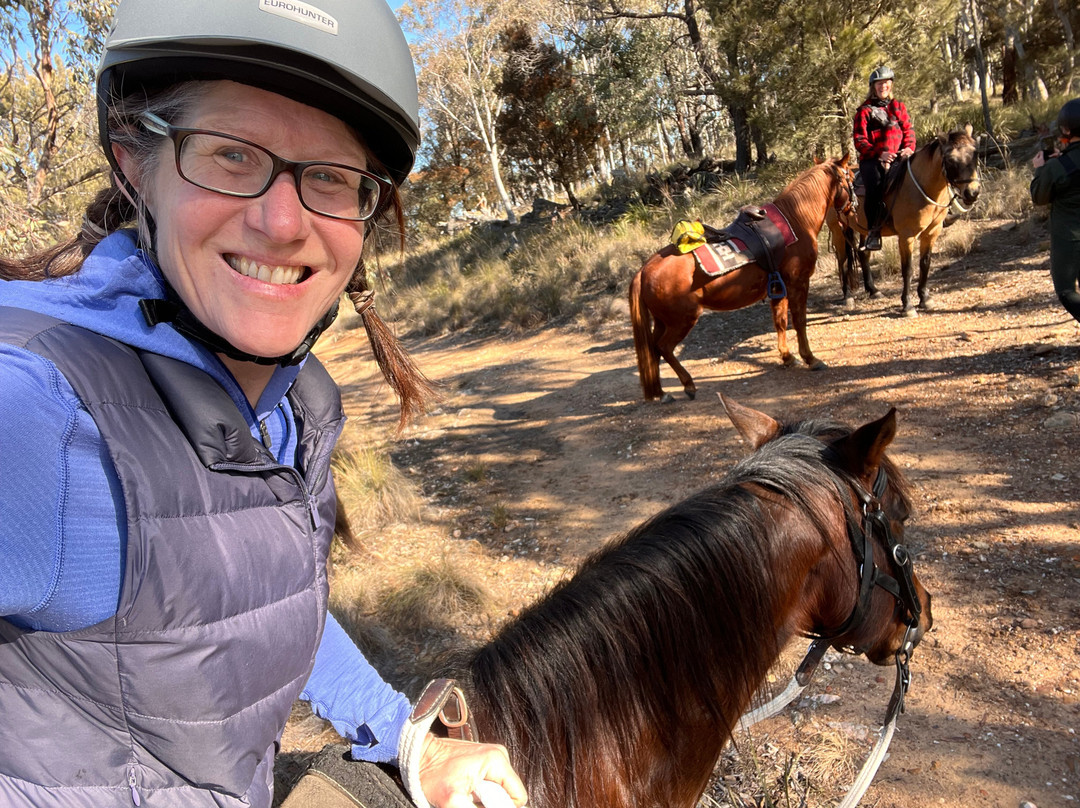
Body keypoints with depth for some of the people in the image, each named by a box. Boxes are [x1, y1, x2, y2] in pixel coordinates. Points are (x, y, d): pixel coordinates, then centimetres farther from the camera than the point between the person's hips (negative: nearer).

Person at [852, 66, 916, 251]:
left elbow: (908, 131, 17)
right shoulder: (864, 110, 10)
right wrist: (879, 153, -15)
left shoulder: (899, 107, 21)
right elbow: (859, 140, 1)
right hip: (872, 159, -3)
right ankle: (873, 231, -30)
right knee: (874, 185, -32)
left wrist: (909, 148, -6)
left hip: (897, 158, 3)